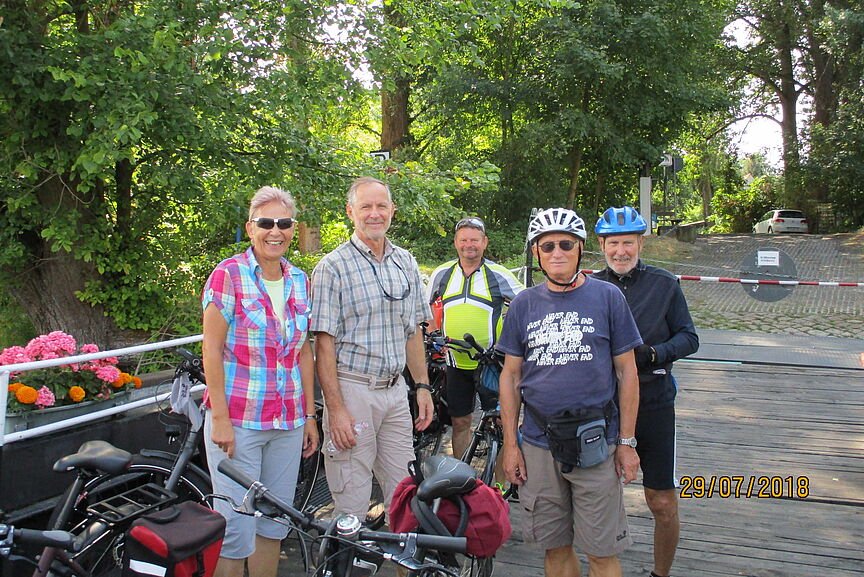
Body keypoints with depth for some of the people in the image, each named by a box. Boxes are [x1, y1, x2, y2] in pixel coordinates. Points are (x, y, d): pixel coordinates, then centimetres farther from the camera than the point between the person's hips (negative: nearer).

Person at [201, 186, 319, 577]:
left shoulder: (299, 280, 8)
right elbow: (212, 350, -9)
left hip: (288, 421, 5)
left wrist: (310, 415, 10)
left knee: (275, 523, 13)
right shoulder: (228, 274, -7)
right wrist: (221, 419, -14)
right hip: (237, 420, -5)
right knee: (237, 529, 0)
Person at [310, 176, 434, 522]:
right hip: (352, 390, -5)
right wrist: (336, 408, -16)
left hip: (396, 390, 6)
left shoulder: (406, 263, 11)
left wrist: (423, 386, 11)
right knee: (352, 505, 2)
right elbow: (324, 344, -11)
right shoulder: (333, 267, -8)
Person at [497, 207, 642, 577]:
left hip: (596, 445, -2)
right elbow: (511, 375, 8)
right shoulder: (523, 304, 6)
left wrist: (626, 442, -1)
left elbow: (626, 372, 2)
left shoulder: (608, 297, 0)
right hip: (538, 446, 2)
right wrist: (510, 444, 4)